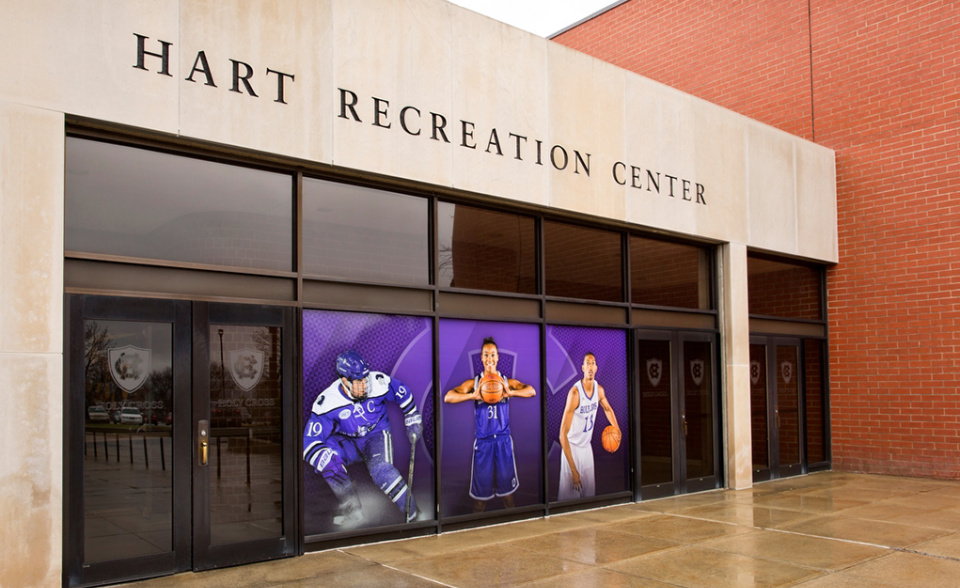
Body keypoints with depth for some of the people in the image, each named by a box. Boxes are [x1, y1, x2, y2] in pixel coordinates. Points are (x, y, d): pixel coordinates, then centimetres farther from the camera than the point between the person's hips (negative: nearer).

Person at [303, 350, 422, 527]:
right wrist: (327, 461, -44)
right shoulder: (328, 402, -23)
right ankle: (351, 508, -15)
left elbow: (403, 394, 1)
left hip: (377, 435, -2)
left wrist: (412, 421, 8)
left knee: (380, 469, -32)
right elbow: (311, 440, -26)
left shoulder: (379, 383, -20)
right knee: (326, 455, -28)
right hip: (348, 443, 2)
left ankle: (412, 512, -16)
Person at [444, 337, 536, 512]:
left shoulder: (508, 382, 3)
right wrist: (473, 395, -28)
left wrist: (511, 392, -28)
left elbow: (532, 391, -10)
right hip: (483, 440, -1)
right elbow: (448, 397, -12)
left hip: (503, 439, 1)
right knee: (480, 489, 7)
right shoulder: (473, 383, 0)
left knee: (507, 484, 10)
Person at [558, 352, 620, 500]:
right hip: (572, 447, -6)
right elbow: (563, 434, -26)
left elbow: (608, 409, 23)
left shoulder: (599, 390, -4)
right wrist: (573, 471, -28)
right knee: (571, 494, -7)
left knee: (590, 493, 11)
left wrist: (617, 429, 6)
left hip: (587, 446, 7)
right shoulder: (575, 393, -25)